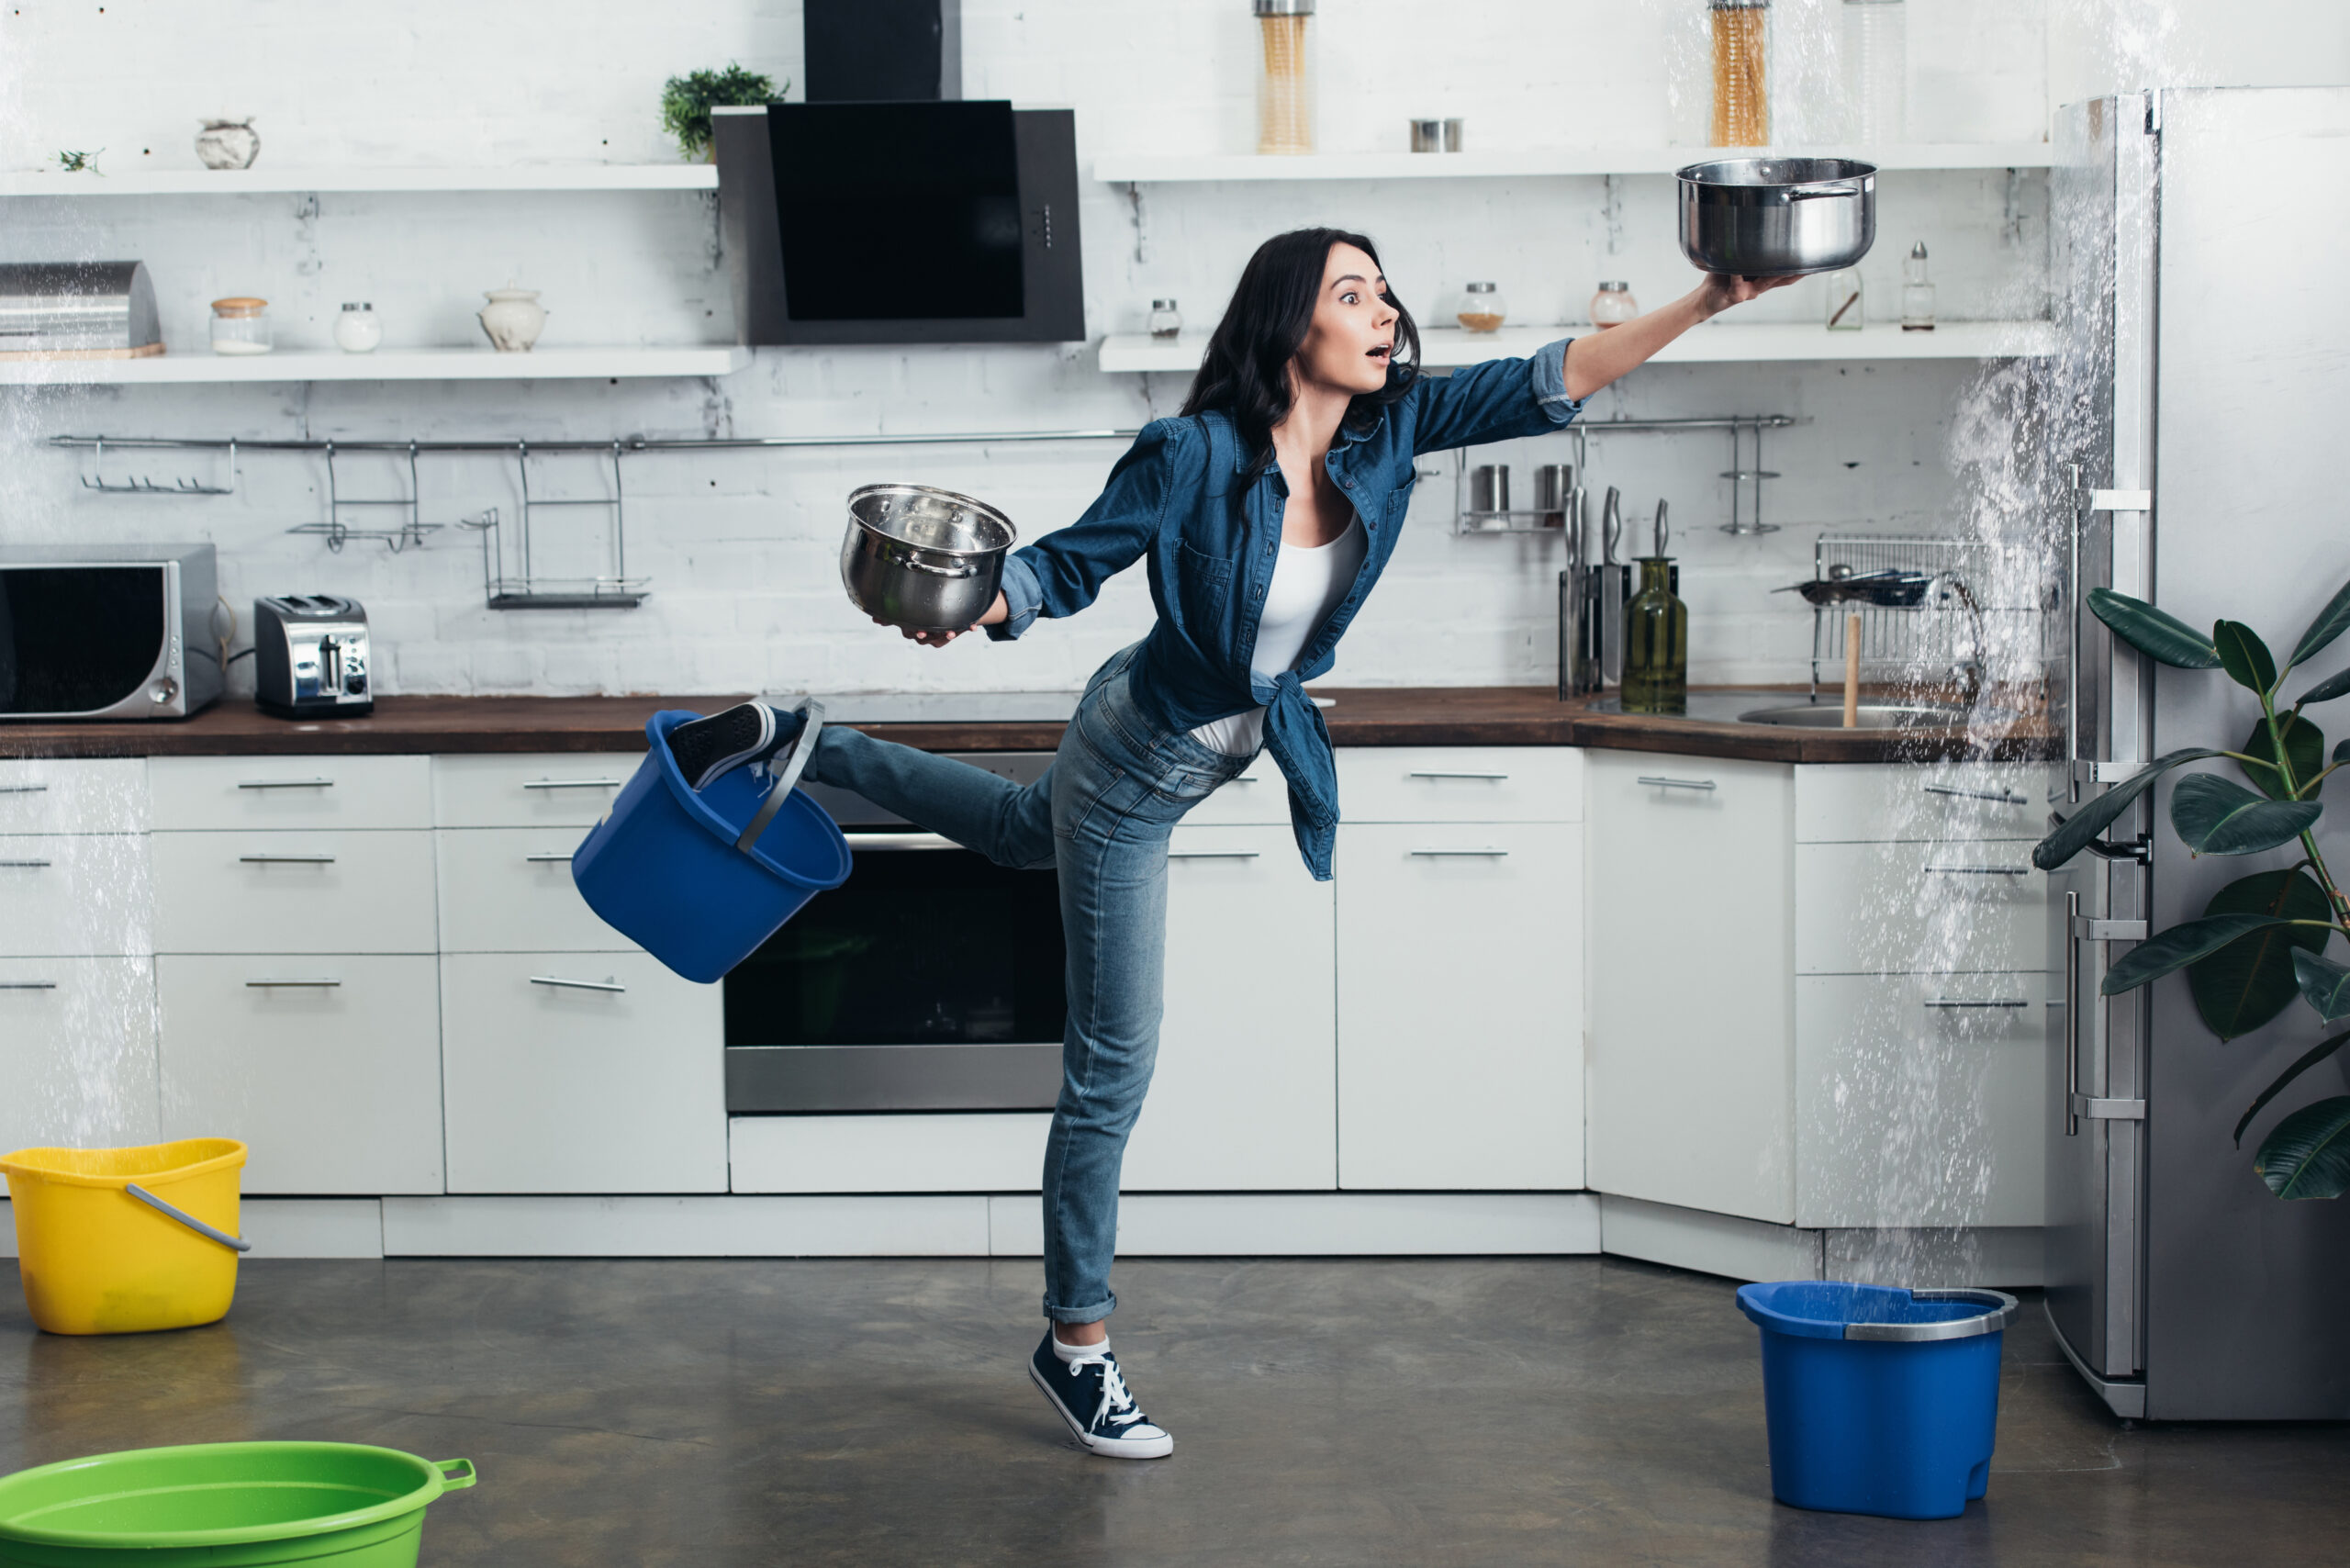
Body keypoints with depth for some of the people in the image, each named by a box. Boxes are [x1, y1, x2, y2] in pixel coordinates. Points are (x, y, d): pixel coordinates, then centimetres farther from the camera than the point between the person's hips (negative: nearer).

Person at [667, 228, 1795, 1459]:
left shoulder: (1387, 431, -15)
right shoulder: (1194, 457, -29)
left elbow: (1553, 382, -19)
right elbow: (1065, 568, -19)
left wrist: (1710, 299, -29)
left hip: (1254, 746, 7)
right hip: (1140, 755, -7)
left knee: (1018, 834, 36)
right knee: (1112, 1061, 0)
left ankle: (797, 743, 51)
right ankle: (1075, 1342, 14)